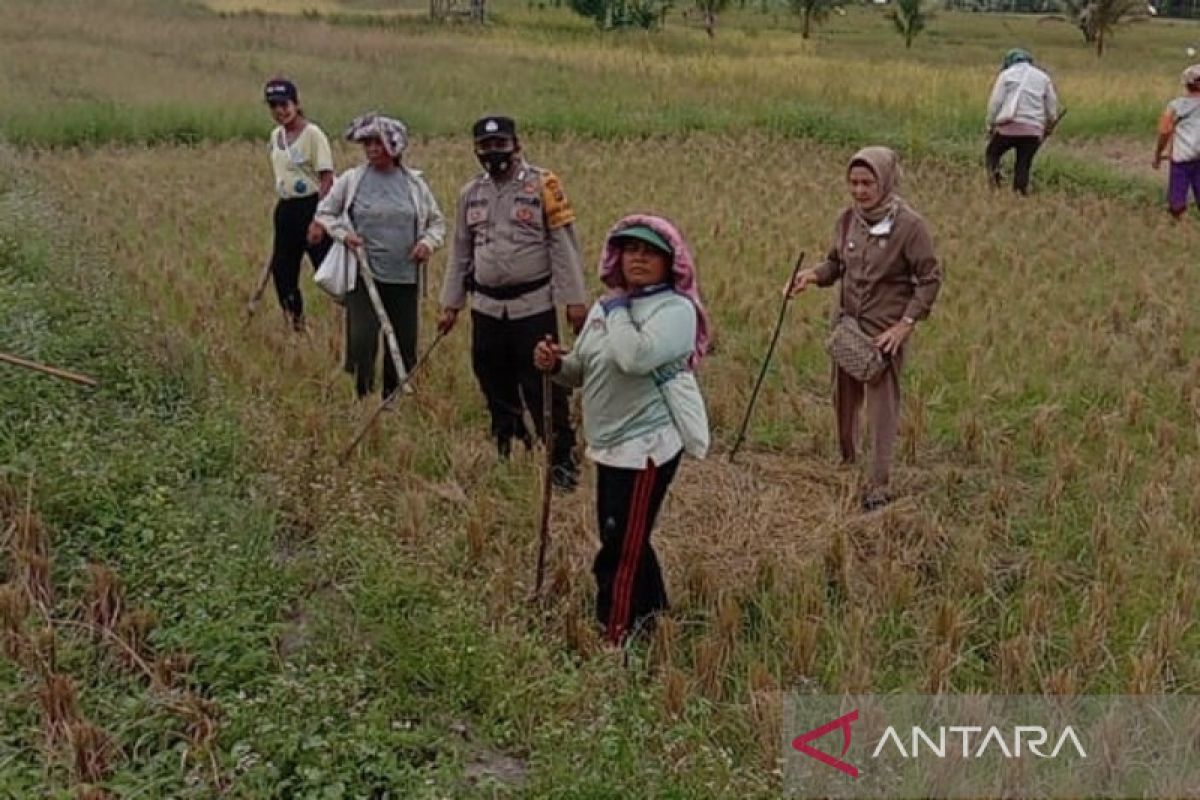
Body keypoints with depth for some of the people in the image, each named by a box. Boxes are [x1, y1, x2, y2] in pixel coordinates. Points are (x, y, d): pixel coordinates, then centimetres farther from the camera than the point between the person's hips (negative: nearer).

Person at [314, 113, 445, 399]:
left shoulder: (414, 183, 5)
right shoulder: (350, 180, 1)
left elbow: (437, 221, 16)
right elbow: (324, 213, 11)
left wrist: (429, 241, -4)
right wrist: (342, 233, -7)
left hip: (405, 278, 2)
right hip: (364, 275, -2)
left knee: (404, 345, 8)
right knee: (363, 340, -13)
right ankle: (363, 400, 5)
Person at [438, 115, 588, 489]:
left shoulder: (542, 185, -5)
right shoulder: (471, 193, 10)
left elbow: (563, 244, -8)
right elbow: (461, 254, 16)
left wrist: (574, 299, -13)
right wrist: (451, 304, 13)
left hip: (534, 306, -5)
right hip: (487, 308, 5)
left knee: (543, 386, -4)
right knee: (495, 386, 13)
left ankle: (562, 460, 7)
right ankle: (505, 454, 30)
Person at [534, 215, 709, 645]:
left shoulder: (676, 309, -14)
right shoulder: (605, 306, 11)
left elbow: (636, 358, -32)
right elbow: (583, 370, 20)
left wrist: (618, 311, -17)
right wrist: (556, 364, -1)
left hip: (648, 445, -9)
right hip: (611, 444, 9)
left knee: (619, 549, -4)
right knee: (623, 539, 20)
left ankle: (616, 638, 9)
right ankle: (652, 613, 39)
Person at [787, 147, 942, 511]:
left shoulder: (909, 224, -15)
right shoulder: (848, 219, 0)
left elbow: (930, 279, -9)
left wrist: (906, 324, -16)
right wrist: (814, 274, -9)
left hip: (886, 329, -5)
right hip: (848, 321, 6)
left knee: (882, 406, -2)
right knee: (843, 397, 17)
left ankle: (879, 485, 7)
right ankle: (847, 461, 39)